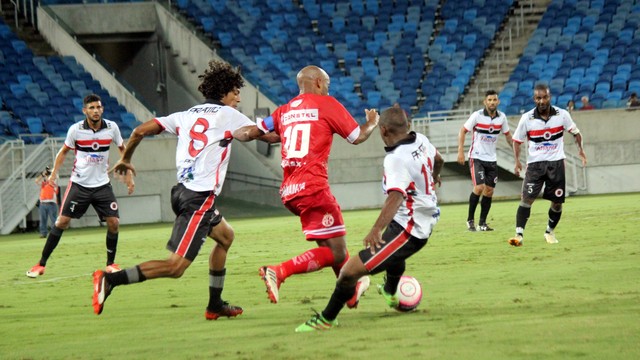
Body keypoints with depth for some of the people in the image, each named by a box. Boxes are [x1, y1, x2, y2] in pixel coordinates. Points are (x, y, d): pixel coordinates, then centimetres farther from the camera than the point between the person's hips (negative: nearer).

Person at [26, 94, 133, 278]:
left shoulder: (111, 127, -5)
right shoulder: (75, 129, -9)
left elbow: (122, 149, 12)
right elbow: (64, 151, 7)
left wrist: (128, 175, 8)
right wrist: (54, 172, -4)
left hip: (102, 185, 2)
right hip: (79, 184, -2)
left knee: (113, 222, -9)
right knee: (62, 221, -6)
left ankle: (111, 263, 11)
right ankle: (41, 264, 2)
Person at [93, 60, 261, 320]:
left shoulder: (187, 115, 14)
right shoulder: (228, 115, -1)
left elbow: (140, 131, 8)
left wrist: (125, 159, 23)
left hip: (182, 191, 9)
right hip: (199, 198, -9)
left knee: (225, 236, 29)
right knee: (175, 266, -14)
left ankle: (215, 305, 32)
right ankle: (110, 280, -25)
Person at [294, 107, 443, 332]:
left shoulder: (396, 159, -27)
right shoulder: (421, 140, -1)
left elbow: (396, 196, -41)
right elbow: (438, 160, 21)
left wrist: (377, 229, -51)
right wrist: (433, 178, 44)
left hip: (408, 231, -10)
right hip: (427, 219, 10)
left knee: (350, 271, -13)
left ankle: (326, 319, -1)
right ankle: (391, 293, 69)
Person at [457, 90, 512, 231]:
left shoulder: (501, 117, 1)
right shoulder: (477, 116, -12)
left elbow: (507, 135, 15)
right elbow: (463, 131, -6)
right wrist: (460, 151, -14)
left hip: (491, 159, 5)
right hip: (476, 157, -5)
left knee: (489, 191, 3)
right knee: (479, 187, -18)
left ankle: (482, 223, 12)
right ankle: (470, 220, -3)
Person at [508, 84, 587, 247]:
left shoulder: (562, 115, -4)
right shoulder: (527, 118, -6)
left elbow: (575, 132, 9)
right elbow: (517, 140, 5)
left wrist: (580, 149, -6)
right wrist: (517, 160, -7)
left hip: (556, 163, 1)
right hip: (535, 164, -1)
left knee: (557, 202, 4)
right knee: (526, 198, -16)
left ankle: (550, 232, 27)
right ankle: (519, 234, -19)